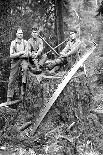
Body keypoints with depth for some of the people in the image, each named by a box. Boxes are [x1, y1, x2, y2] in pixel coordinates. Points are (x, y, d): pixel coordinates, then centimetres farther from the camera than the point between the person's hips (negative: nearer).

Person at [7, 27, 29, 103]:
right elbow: (11, 56, -3)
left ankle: (24, 85, -23)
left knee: (25, 68, -37)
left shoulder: (25, 42, 2)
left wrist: (16, 55, -6)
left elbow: (26, 55, -6)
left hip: (23, 60, -1)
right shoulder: (13, 43, 4)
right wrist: (21, 53, -9)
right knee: (12, 80, -1)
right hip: (15, 62, 1)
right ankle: (9, 98, 8)